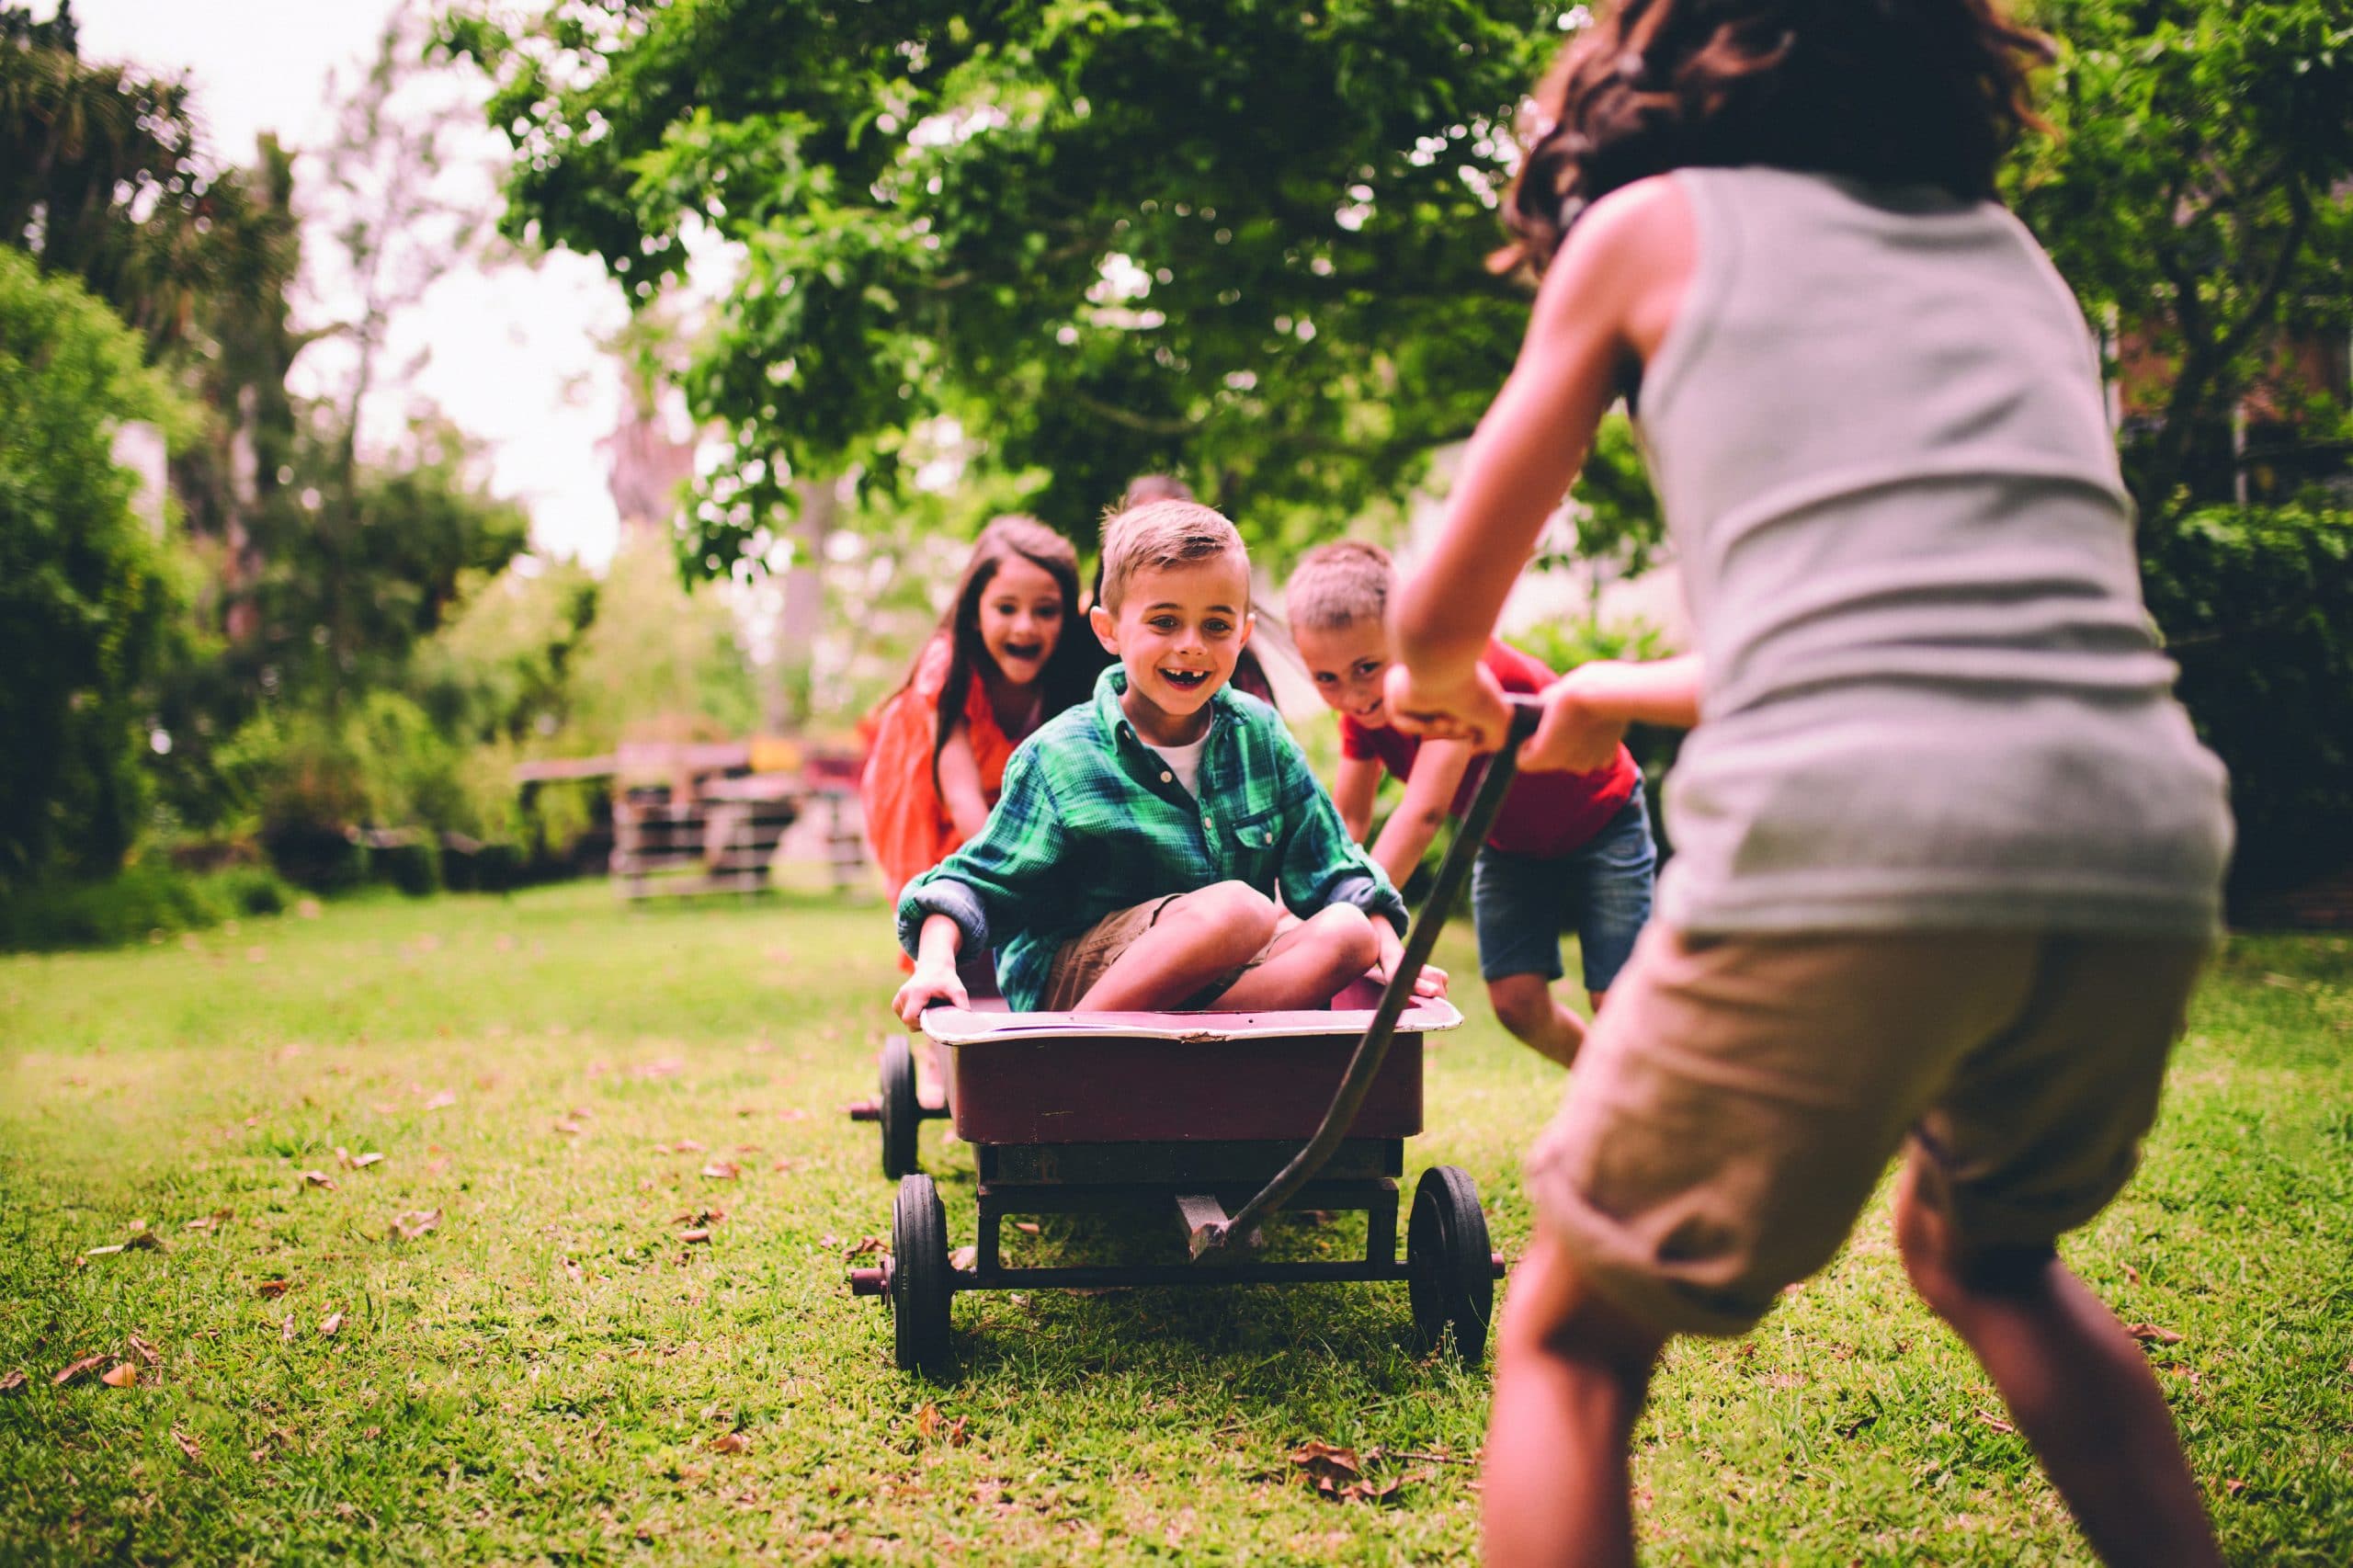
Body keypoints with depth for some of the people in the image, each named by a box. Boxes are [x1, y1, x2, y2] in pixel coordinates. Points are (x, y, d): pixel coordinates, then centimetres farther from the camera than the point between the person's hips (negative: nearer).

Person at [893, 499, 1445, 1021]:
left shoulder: (1260, 735, 6)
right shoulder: (1059, 757, -6)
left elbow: (1334, 871, 11)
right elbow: (976, 881, -4)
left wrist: (1391, 953, -4)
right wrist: (935, 964, -23)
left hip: (1222, 980, 6)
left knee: (1347, 932, -20)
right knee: (1242, 909, -31)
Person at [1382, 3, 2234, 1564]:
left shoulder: (1655, 219, 16)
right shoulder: (2007, 248, 29)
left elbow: (1441, 613, 20)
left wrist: (1447, 691, 45)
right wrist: (1613, 695, 50)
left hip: (1846, 850, -5)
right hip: (2146, 850, 6)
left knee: (1571, 1341, 12)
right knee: (1987, 1251, 33)